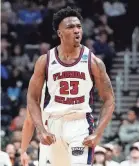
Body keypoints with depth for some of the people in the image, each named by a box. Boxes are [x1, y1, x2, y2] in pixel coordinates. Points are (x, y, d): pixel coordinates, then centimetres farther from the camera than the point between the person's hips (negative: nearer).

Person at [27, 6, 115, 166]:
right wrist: (40, 130, -8)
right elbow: (32, 98, 6)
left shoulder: (93, 61, -4)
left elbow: (109, 100, -1)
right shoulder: (45, 61, 0)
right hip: (54, 124, 3)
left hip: (81, 124, -3)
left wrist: (98, 134, -13)